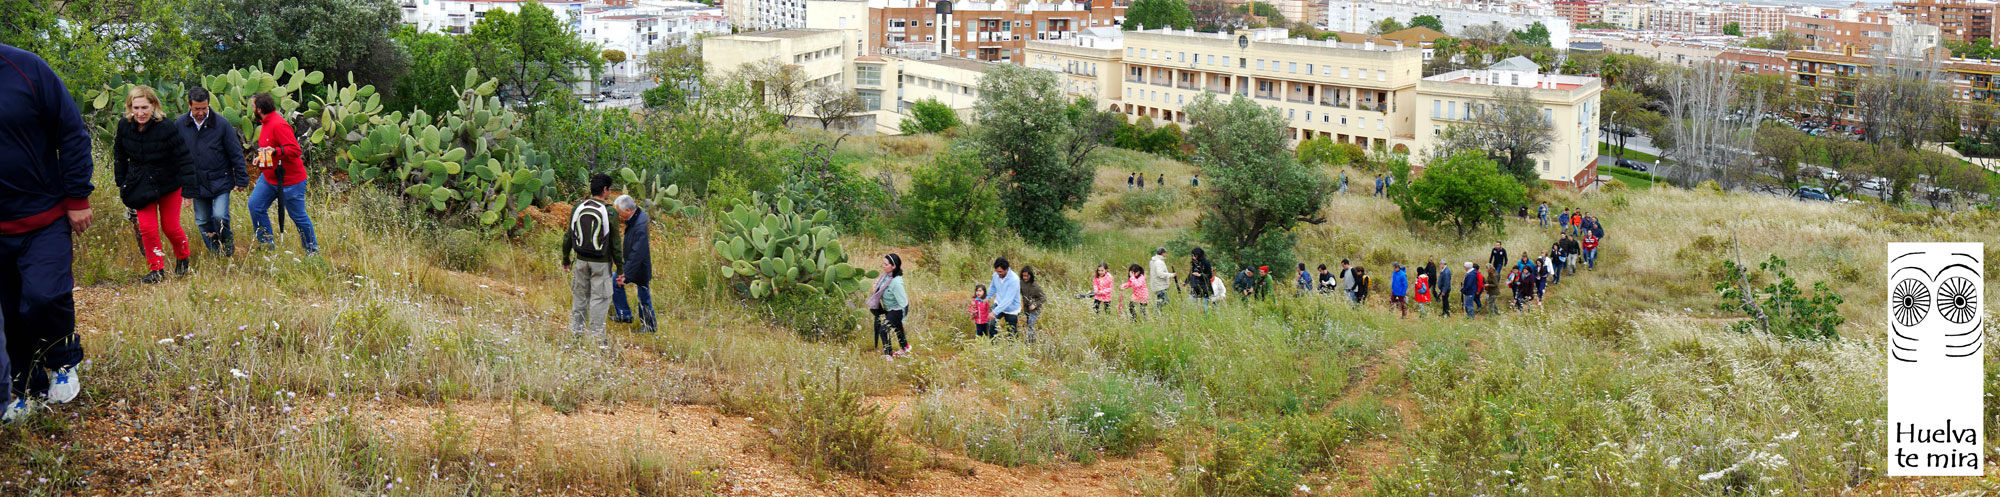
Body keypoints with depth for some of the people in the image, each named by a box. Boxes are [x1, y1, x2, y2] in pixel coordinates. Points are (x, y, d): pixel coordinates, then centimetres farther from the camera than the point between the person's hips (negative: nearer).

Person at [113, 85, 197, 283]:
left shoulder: (165, 128, -21)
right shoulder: (125, 126, -8)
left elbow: (184, 157, -16)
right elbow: (119, 155, 9)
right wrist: (121, 183, 10)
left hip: (168, 183, -3)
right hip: (141, 184, 3)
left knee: (170, 226, 3)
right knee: (147, 227, -3)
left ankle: (183, 258, 31)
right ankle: (156, 270, 8)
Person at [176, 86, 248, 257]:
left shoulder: (221, 124, -7)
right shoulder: (180, 125, 0)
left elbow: (236, 153, -2)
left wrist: (241, 179, -2)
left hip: (220, 181, -3)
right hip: (196, 184, 3)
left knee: (220, 216, -15)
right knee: (202, 221, 9)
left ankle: (227, 241, 14)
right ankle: (214, 253, 25)